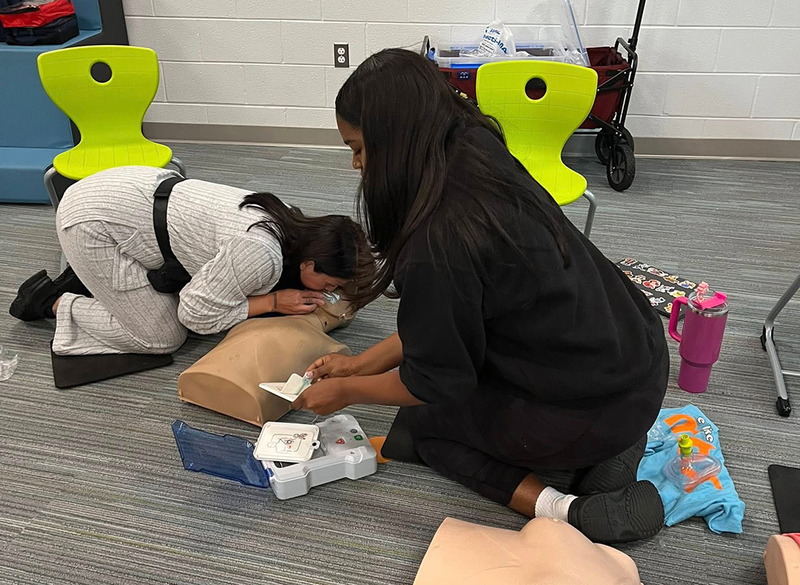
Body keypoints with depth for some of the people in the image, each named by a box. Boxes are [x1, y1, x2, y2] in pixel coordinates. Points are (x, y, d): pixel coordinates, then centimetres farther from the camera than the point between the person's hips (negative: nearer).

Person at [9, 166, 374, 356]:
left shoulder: (290, 223, -4)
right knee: (162, 337, -2)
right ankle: (55, 302, 12)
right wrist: (273, 302, -16)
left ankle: (90, 279, 20)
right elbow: (196, 314, -18)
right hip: (93, 222, -8)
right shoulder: (262, 257, -31)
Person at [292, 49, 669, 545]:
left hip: (596, 410, -8)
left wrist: (347, 391, 3)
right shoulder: (480, 157, -3)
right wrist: (362, 364, 10)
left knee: (421, 423, 13)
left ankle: (563, 511, -1)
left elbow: (437, 380, -13)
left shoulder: (438, 243, -29)